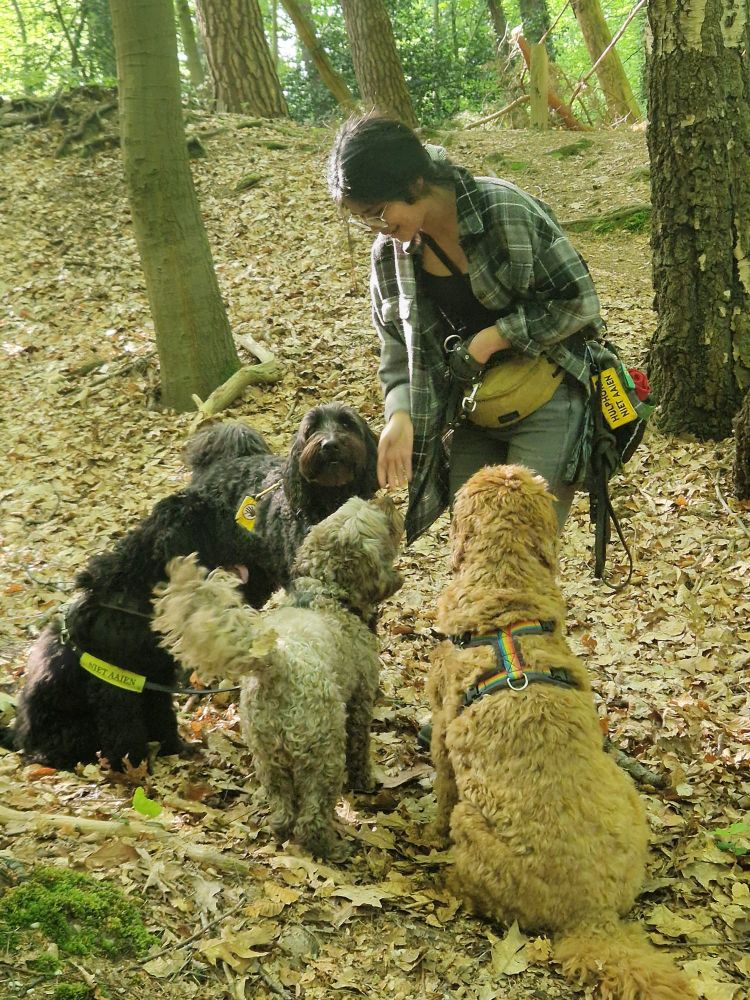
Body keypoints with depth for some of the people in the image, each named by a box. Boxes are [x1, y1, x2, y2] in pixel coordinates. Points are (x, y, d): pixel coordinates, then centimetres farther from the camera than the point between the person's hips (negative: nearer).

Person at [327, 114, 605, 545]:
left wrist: (492, 338, -17)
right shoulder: (390, 253, -1)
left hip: (546, 400, -5)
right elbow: (400, 354, 5)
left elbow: (579, 299, -13)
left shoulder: (504, 209, -17)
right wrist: (401, 415, -14)